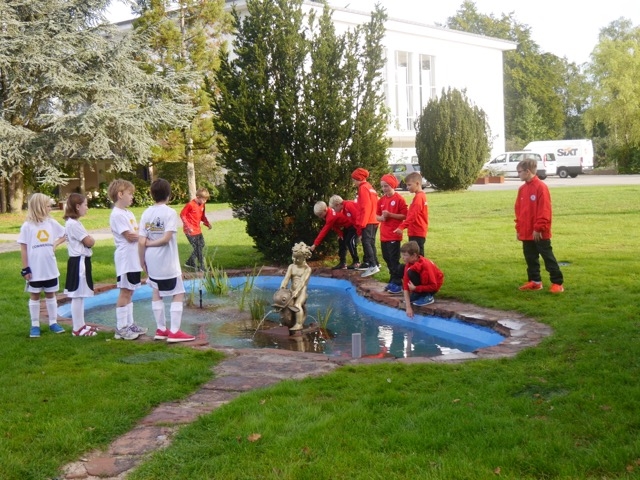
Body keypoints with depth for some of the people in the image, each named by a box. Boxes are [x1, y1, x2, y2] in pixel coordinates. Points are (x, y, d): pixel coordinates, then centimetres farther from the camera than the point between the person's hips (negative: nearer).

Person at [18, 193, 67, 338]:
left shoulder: (51, 223, 1)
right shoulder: (27, 226, -10)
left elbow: (64, 235, 15)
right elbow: (23, 248, -7)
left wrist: (55, 244, -4)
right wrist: (25, 269, -9)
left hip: (50, 268, 4)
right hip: (35, 270, -3)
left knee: (50, 295, 12)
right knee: (34, 296, 8)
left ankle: (53, 322, 21)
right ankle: (35, 325, 15)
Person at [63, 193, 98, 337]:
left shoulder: (74, 223, 15)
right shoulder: (73, 224, -17)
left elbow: (85, 241, 13)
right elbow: (89, 242, -17)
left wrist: (89, 239, -5)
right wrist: (91, 238, 2)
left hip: (81, 261, 10)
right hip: (79, 261, -10)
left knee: (80, 296, 15)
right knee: (77, 296, -4)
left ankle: (81, 325, 22)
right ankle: (77, 328, 1)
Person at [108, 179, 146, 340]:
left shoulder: (128, 213, 16)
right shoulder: (117, 215, -13)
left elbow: (135, 233, 14)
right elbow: (130, 237, -18)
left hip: (134, 259, 9)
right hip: (125, 259, -9)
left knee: (130, 291, 13)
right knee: (125, 292, -5)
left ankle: (129, 324, 20)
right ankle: (121, 328, 0)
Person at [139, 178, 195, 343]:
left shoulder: (147, 213, 2)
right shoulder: (170, 212, -12)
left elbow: (141, 242, -2)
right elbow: (166, 238, -23)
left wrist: (142, 261, 9)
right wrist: (151, 243, -7)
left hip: (152, 262, 6)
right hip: (167, 262, -6)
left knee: (157, 294, 18)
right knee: (178, 294, 3)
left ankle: (161, 329, 23)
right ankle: (174, 332, -1)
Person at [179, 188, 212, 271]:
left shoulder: (202, 205, 5)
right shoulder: (190, 205, -18)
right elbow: (182, 215, -13)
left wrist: (207, 223, -2)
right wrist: (188, 226, -19)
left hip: (198, 230, 9)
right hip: (190, 230, -8)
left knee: (201, 246, 13)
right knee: (197, 248, -7)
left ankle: (190, 262, 26)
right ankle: (202, 267, 1)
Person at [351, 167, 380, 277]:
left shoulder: (363, 188, -9)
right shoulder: (370, 188, 20)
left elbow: (365, 207, -17)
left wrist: (361, 223, -17)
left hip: (367, 222, -10)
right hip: (373, 220, 10)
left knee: (366, 242, -15)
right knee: (370, 242, 15)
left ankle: (373, 266, -24)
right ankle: (374, 264, 20)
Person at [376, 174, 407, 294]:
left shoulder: (399, 199, -10)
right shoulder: (381, 200, 9)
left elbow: (404, 216, -13)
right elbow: (377, 216, 15)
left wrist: (390, 214, -20)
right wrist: (381, 217, -8)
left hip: (394, 235, -7)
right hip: (383, 235, 7)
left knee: (394, 260, -6)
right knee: (387, 259, 13)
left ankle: (397, 284, 0)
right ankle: (393, 281, 24)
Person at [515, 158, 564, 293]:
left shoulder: (540, 187, -13)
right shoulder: (522, 189, 10)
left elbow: (544, 210, -16)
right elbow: (519, 210, 15)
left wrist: (539, 228, -17)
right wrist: (518, 228, 13)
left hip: (539, 233, -8)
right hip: (526, 232, 8)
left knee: (548, 257, -3)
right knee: (530, 258, 13)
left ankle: (557, 282, 2)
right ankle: (535, 281, 24)